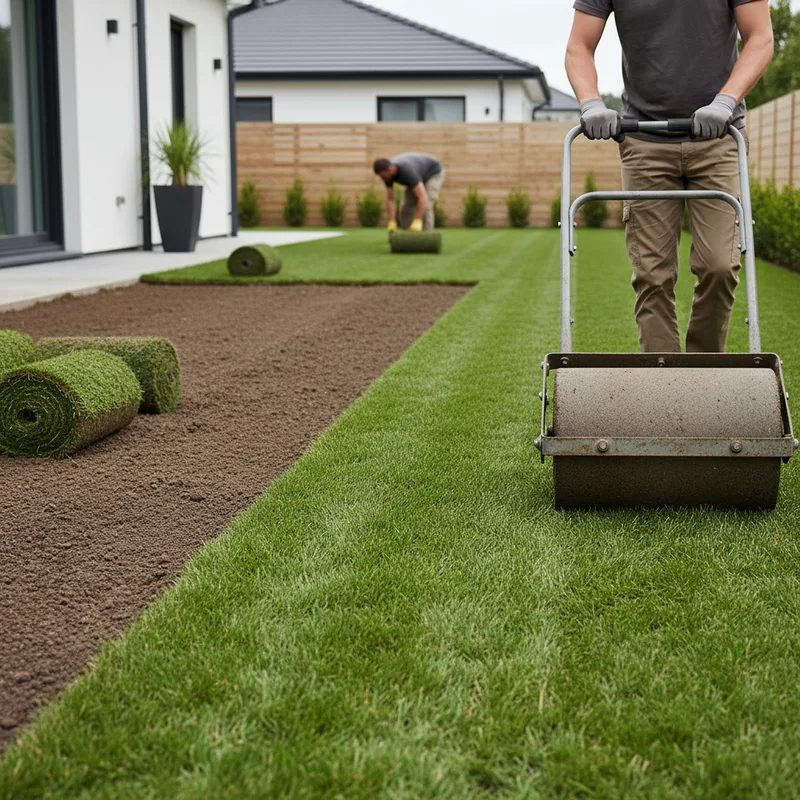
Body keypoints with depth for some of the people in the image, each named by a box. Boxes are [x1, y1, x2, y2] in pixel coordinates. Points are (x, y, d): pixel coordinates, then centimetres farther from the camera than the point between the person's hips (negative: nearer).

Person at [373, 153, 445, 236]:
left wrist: (417, 222, -55)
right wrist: (392, 224, -27)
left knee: (424, 208, -23)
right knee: (406, 211, -3)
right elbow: (390, 199, -18)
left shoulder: (407, 172, -46)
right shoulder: (388, 171, -22)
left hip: (434, 173, -7)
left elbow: (423, 197, -49)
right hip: (420, 175, 7)